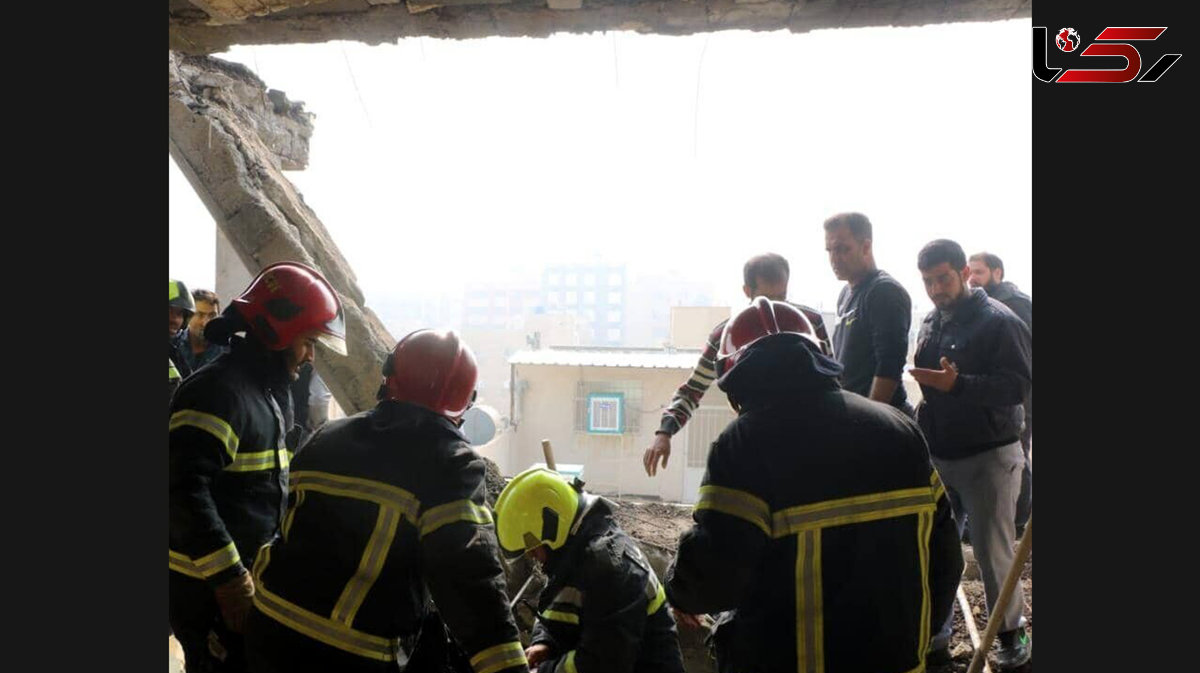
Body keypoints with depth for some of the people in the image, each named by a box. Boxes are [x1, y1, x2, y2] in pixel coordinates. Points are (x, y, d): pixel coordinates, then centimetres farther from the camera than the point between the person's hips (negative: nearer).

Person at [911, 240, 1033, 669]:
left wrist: (957, 384, -33)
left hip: (988, 457, -6)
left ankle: (1012, 633, 23)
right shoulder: (931, 322, 10)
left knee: (993, 552, 2)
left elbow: (1018, 386, -22)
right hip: (939, 454, 7)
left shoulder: (999, 321, -14)